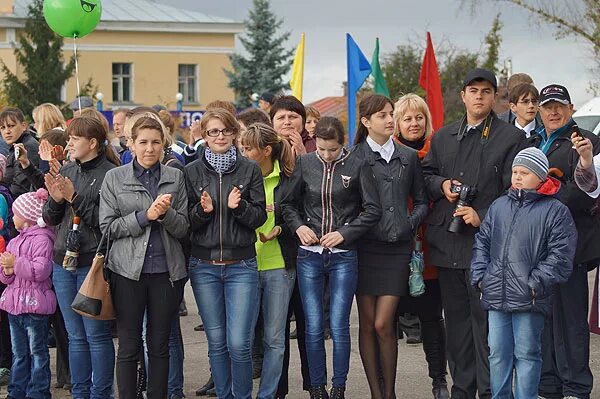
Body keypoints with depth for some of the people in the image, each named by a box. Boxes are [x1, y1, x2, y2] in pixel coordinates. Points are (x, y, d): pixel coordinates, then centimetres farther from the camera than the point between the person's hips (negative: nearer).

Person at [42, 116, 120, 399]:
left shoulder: (110, 174, -9)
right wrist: (55, 199, -7)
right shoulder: (67, 172, 11)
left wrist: (75, 198, -19)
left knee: (97, 334, -1)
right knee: (75, 336, 13)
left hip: (93, 263, -6)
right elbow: (50, 219, 12)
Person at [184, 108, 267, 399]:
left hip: (241, 265, -1)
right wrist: (203, 210, -16)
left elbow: (259, 216, 0)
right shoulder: (192, 172, 5)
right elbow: (186, 220, 4)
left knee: (239, 344, -8)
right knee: (216, 342, 7)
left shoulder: (249, 170, 3)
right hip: (204, 266, 1)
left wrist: (238, 206, -18)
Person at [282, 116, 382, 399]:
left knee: (339, 327, -2)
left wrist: (344, 233, -11)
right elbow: (288, 203, 13)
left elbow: (373, 210, -3)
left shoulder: (358, 166, -4)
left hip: (343, 256, -2)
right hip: (310, 255, 2)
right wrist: (298, 226, -5)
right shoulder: (305, 164, 3)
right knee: (313, 328, 3)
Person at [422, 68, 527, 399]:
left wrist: (484, 217, -15)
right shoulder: (443, 137, 16)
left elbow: (514, 192, -4)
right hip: (447, 243, 5)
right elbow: (425, 174, 22)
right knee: (456, 319, 10)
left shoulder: (511, 138, 1)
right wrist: (441, 185, 0)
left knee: (487, 319, -6)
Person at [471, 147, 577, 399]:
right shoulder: (499, 206, 13)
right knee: (497, 353, 10)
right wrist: (480, 276, 6)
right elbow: (482, 242, 18)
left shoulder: (555, 211, -3)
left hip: (529, 301, -5)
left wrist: (536, 283, -14)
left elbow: (560, 255, -8)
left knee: (527, 354, 3)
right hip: (496, 296, 5)